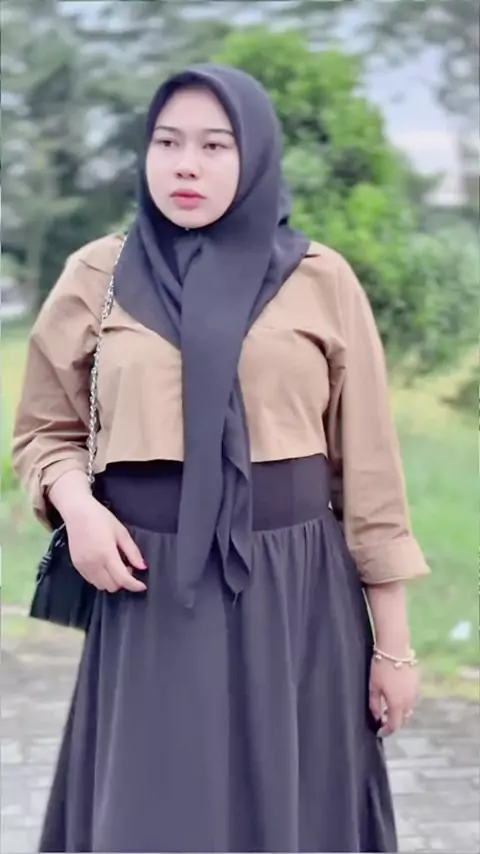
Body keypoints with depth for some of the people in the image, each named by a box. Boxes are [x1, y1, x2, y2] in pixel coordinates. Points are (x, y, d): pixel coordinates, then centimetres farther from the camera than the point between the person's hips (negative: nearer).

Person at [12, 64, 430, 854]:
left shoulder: (321, 281, 1)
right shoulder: (97, 276, 4)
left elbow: (367, 465, 2)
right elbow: (46, 429, 12)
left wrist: (393, 642, 2)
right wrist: (78, 507, -10)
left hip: (295, 591, 0)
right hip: (152, 596, 0)